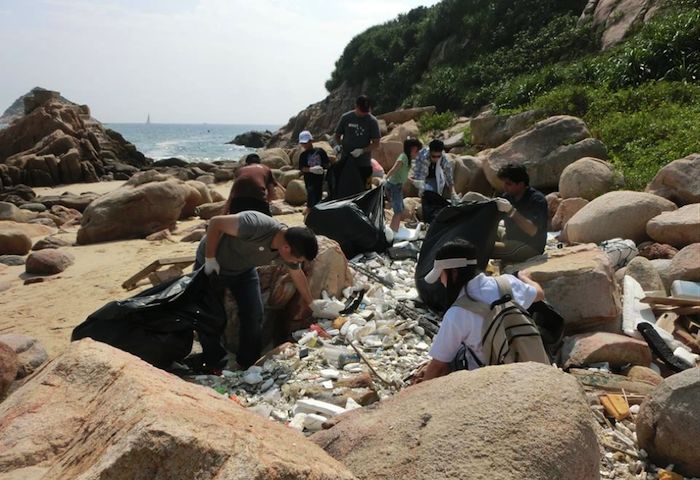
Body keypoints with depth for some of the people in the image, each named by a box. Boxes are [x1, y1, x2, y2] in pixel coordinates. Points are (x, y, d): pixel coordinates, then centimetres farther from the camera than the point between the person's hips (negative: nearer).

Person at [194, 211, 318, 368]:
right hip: (211, 266, -5)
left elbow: (298, 276, 2)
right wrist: (210, 259, -25)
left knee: (254, 316, -4)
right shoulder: (256, 225, -41)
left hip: (244, 270, 5)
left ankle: (248, 366, 12)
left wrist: (311, 304, 11)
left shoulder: (290, 246, -18)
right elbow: (215, 222, -30)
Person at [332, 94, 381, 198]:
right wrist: (338, 145, -8)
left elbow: (376, 143, -4)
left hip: (363, 163, -2)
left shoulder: (372, 121, -4)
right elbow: (337, 134, 12)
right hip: (345, 162, 2)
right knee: (342, 190, 6)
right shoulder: (346, 117, 1)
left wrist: (362, 151, -18)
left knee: (361, 192, 4)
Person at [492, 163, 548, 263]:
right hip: (511, 242, 7)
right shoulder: (507, 196, 8)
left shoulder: (537, 199, -12)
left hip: (531, 246, -7)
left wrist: (511, 211, -28)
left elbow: (532, 231, -23)